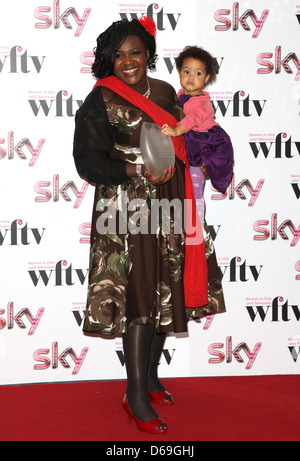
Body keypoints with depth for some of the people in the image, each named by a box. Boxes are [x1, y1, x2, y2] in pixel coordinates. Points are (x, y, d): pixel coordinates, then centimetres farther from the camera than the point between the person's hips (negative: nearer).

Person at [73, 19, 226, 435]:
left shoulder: (165, 93, 11)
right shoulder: (100, 101, -7)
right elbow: (88, 162, -12)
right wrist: (137, 171, -22)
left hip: (167, 204, 6)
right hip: (125, 206, -6)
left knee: (167, 291, 9)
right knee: (138, 295, -9)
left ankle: (151, 377, 26)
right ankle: (136, 397, -2)